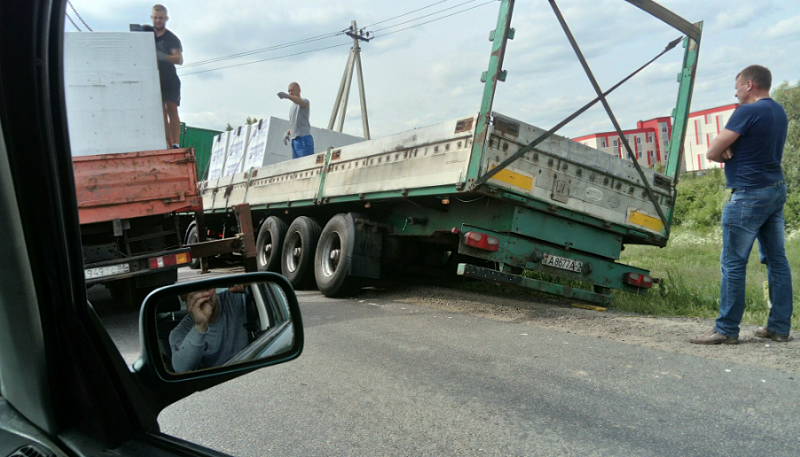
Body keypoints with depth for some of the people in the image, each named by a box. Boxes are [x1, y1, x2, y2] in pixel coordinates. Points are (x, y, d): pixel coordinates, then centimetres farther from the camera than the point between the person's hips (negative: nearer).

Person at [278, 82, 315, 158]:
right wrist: (288, 132, 12)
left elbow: (300, 101, -25)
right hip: (294, 140, 8)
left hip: (304, 139, -8)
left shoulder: (305, 101, 0)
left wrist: (287, 96, -43)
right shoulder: (292, 108, 26)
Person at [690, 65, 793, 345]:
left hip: (750, 195, -10)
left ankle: (727, 330, -2)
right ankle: (779, 327, 15)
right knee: (776, 259, 10)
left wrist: (725, 154, 7)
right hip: (776, 189, 10)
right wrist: (731, 152, 1)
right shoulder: (779, 112, 15)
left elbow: (712, 152, -13)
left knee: (733, 263, -5)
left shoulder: (748, 112, -14)